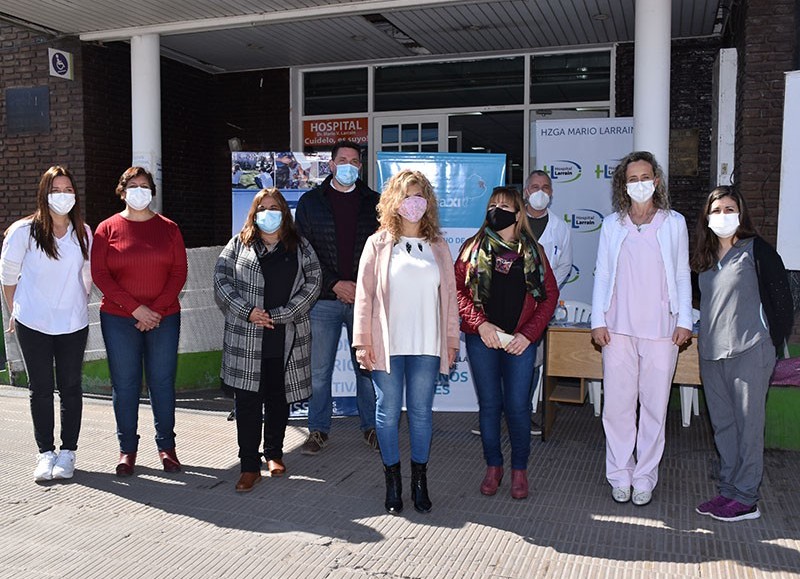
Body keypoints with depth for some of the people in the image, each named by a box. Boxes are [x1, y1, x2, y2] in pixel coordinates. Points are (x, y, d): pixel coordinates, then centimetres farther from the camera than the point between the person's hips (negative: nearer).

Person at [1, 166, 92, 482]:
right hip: (33, 324, -2)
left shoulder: (84, 233, 1)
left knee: (70, 387, 5)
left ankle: (68, 451, 15)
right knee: (41, 388, 5)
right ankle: (45, 453, 15)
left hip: (73, 323, 2)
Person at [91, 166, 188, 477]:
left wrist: (156, 310, -10)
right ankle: (127, 448, 17)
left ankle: (166, 445, 17)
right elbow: (100, 274, -3)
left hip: (164, 319, 1)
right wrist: (135, 308, -12)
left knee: (162, 382, 5)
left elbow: (179, 272, 1)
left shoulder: (168, 228, 7)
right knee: (124, 384, 5)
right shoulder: (107, 229, 4)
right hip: (119, 320, 0)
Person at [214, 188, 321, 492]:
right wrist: (247, 311, -12)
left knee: (279, 398, 12)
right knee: (247, 400, 0)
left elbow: (313, 282, -1)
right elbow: (221, 279, 2)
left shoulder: (300, 246, 7)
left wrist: (279, 315, -11)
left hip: (287, 338, 1)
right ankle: (250, 466, 8)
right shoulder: (239, 243, 8)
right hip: (246, 339, 0)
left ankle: (274, 453, 30)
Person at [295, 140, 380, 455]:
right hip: (324, 299, 0)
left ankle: (371, 426, 21)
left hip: (364, 298, 0)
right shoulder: (310, 201, 7)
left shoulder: (373, 202, 8)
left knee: (367, 367, 6)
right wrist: (335, 284, -9)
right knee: (319, 370, 5)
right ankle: (318, 429, 19)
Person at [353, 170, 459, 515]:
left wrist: (451, 340, 6)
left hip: (426, 345, 2)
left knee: (421, 412, 9)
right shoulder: (378, 244, 2)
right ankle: (392, 483, 20)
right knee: (388, 412, 6)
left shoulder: (437, 246, 8)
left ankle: (419, 481, 23)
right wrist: (363, 341, -5)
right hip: (387, 344, -1)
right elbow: (365, 294, -1)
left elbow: (449, 294, 9)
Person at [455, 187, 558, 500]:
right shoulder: (473, 247, 6)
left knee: (517, 406, 0)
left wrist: (528, 334, -6)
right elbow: (457, 289, 0)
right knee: (489, 404, 7)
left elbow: (550, 296, 6)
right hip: (482, 339, 0)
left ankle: (519, 469, 18)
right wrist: (480, 324, -12)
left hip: (520, 342, 0)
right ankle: (493, 466, 24)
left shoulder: (533, 251, 8)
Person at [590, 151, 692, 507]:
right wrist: (598, 320, 1)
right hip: (619, 328, 1)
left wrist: (684, 320, 2)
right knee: (617, 403, 2)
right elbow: (602, 274, 8)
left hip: (661, 328, 0)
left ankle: (645, 477, 16)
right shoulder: (612, 225, 9)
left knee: (655, 404, 3)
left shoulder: (674, 223, 7)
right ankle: (620, 475, 15)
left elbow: (683, 276, 9)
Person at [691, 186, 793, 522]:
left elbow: (780, 296, -5)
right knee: (722, 426, 11)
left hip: (749, 352, -7)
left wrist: (773, 341, -5)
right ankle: (728, 491, 21)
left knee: (748, 425, -1)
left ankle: (746, 499, 6)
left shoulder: (756, 250, -4)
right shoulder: (706, 258, 15)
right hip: (711, 354, 7)